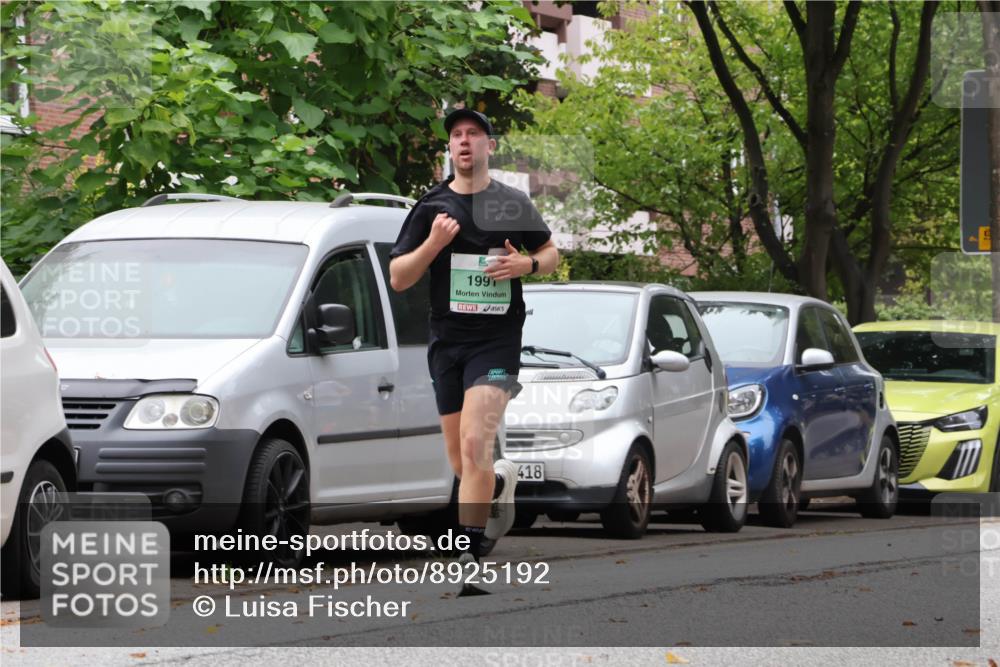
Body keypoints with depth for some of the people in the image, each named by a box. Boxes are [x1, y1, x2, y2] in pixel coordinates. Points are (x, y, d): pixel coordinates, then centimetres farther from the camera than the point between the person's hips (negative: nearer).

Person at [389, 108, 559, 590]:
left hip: (497, 338, -3)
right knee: (461, 461, 8)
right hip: (446, 340, 3)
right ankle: (502, 482, 42)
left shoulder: (514, 205, 5)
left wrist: (527, 264, -5)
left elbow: (551, 252, 18)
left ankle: (471, 551, -19)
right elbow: (397, 278, 4)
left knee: (474, 446, -19)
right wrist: (432, 244, -14)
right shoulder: (431, 207, 6)